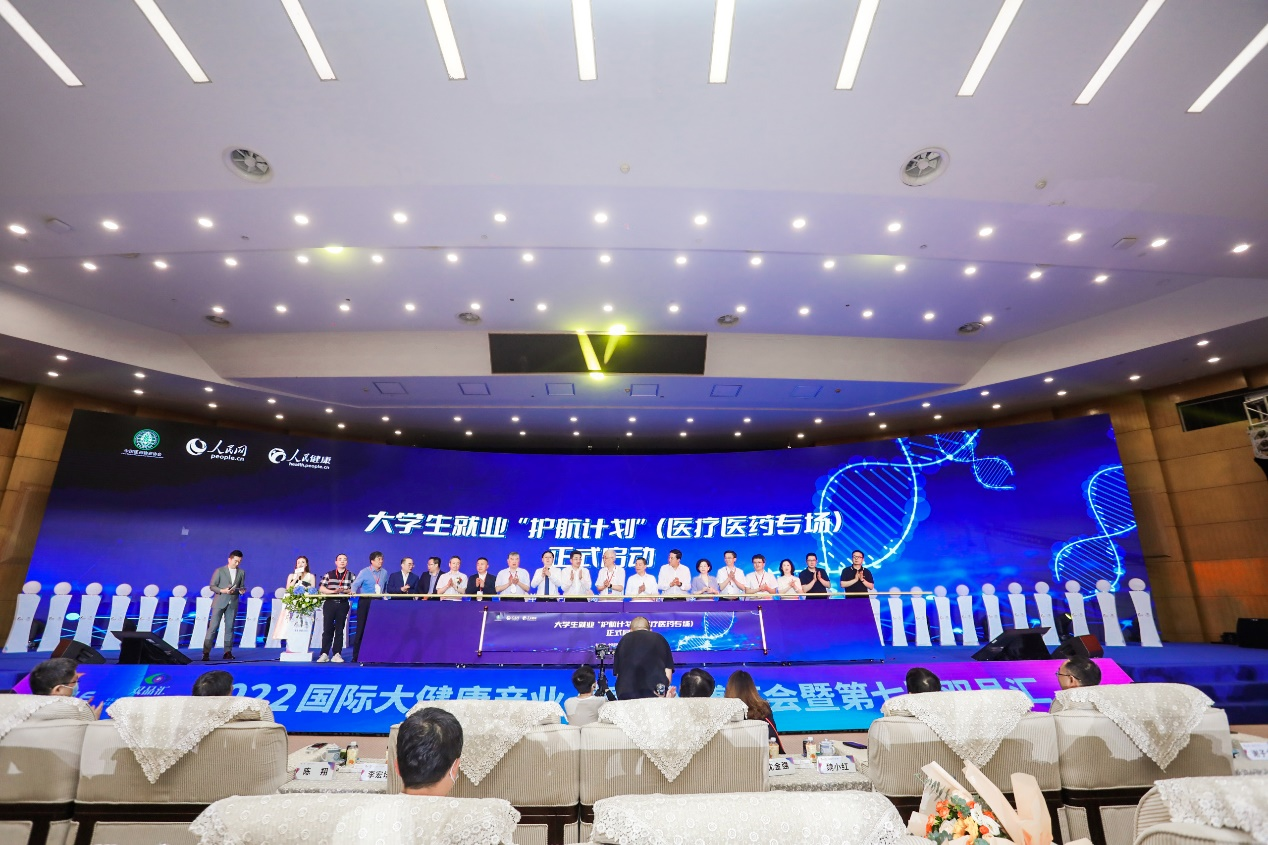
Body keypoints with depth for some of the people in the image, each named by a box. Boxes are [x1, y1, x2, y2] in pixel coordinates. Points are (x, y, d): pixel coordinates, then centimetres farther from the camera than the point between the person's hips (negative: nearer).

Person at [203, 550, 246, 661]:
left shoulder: (242, 572, 8)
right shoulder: (219, 571, -1)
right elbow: (212, 586, -2)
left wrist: (241, 590, -9)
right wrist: (223, 591, -17)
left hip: (233, 604, 3)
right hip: (219, 603, -3)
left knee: (229, 628, 5)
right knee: (213, 627, -4)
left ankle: (228, 652, 10)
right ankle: (206, 652, 2)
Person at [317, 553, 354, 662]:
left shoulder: (351, 575, 8)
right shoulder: (329, 574, 9)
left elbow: (353, 590, 1)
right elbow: (321, 588, 0)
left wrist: (344, 590, -18)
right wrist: (333, 591, -15)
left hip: (343, 604, 0)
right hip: (329, 603, 0)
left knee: (339, 630, 3)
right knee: (327, 629, 0)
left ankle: (336, 654, 7)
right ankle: (324, 654, 6)